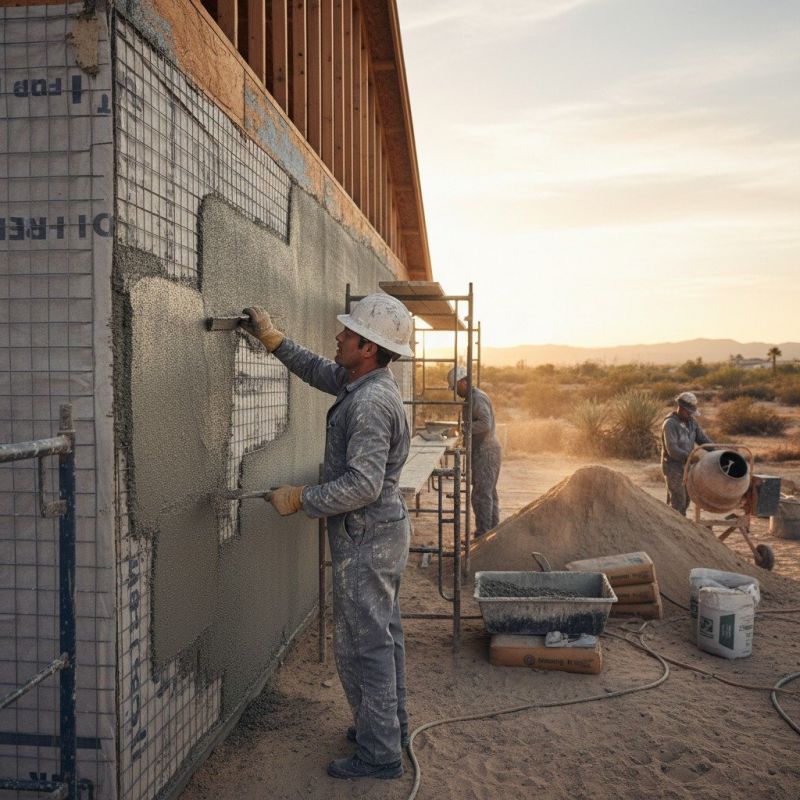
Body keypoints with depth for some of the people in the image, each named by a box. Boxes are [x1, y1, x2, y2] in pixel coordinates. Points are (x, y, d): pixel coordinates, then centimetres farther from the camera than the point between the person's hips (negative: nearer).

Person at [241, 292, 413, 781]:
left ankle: (380, 754, 14)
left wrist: (299, 499, -21)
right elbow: (320, 372, 20)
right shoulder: (373, 381, 5)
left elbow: (362, 484, -29)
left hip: (367, 538, -10)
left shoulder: (371, 402, -25)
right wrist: (273, 339, 14)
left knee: (362, 644, 1)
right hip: (385, 530, 10)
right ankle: (393, 725, 36)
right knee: (384, 632, 20)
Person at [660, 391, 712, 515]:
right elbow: (672, 450, -28)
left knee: (684, 501, 12)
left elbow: (703, 440, 6)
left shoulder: (691, 421, 6)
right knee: (678, 503, -7)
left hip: (686, 468, 8)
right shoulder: (669, 424, -20)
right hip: (673, 469, -8)